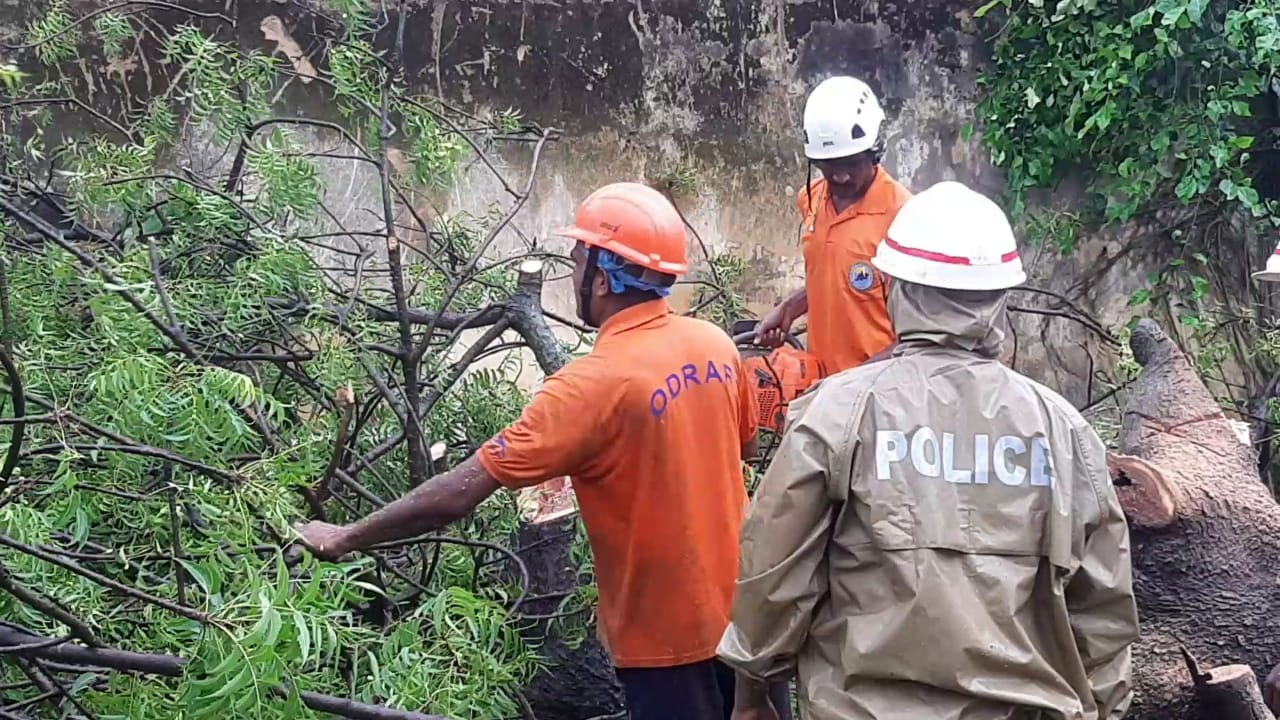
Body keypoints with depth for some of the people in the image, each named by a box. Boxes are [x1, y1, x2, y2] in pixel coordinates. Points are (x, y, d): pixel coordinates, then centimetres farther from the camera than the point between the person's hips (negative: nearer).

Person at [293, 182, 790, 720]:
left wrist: (347, 538, -15)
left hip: (667, 631, -6)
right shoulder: (715, 343, -6)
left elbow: (458, 494, -25)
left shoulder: (594, 384, -26)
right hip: (737, 605, 6)